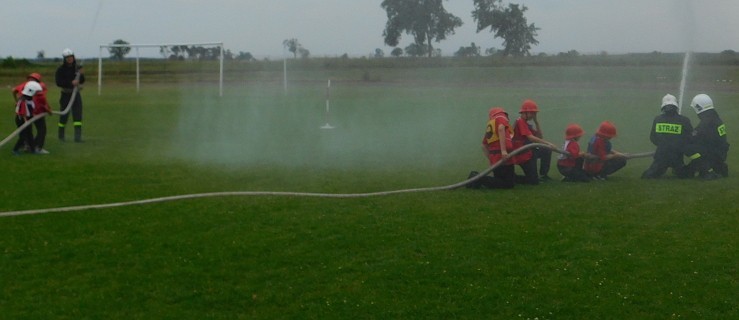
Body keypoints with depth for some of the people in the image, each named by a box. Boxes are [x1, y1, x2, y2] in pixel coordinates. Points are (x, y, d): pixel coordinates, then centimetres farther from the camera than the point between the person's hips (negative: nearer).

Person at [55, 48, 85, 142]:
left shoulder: (77, 67, 3)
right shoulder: (61, 69, -8)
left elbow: (82, 81, 8)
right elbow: (58, 82, -17)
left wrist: (81, 75, -13)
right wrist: (71, 83, -25)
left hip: (76, 94, 3)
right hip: (66, 95, -3)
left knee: (78, 115, -7)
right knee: (64, 115, 4)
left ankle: (78, 137, -9)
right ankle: (61, 135, 21)